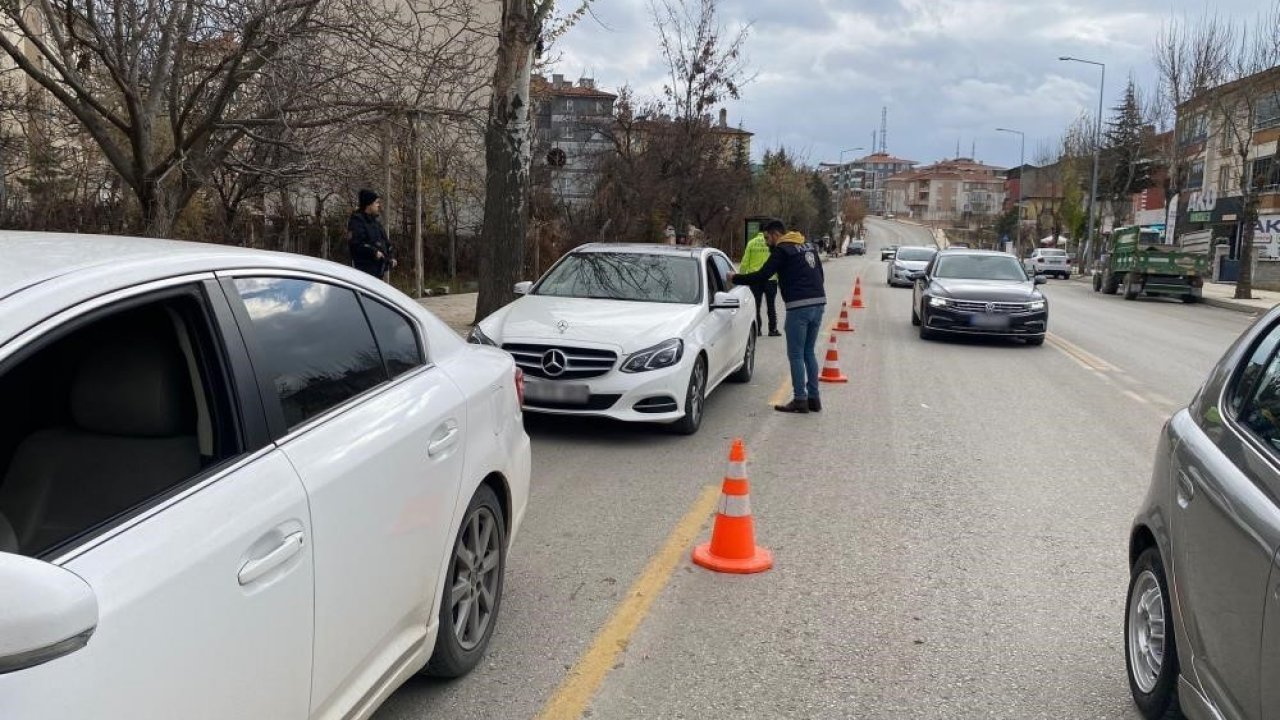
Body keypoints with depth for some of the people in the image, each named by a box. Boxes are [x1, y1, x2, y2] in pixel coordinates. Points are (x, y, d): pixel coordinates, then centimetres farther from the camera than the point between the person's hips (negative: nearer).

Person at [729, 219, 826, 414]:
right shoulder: (808, 246, 20)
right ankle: (814, 398, 16)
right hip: (818, 303, 8)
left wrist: (735, 278, 1)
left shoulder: (782, 250, -5)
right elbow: (820, 276, 23)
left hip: (799, 307, -8)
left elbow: (762, 275, -10)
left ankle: (800, 400, 0)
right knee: (809, 352, 15)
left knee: (796, 354, -1)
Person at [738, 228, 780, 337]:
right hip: (770, 278, -1)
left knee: (756, 305, 8)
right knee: (771, 306, 8)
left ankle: (757, 329, 7)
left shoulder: (751, 243, 1)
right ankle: (773, 330, 9)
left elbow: (745, 262, 1)